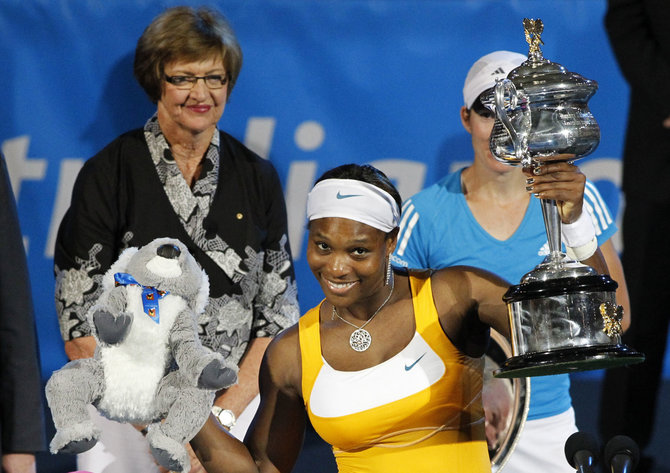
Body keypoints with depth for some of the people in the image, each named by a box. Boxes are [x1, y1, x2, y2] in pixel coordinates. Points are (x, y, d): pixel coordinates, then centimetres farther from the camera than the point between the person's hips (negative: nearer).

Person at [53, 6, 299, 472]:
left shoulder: (258, 178, 4)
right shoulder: (108, 174, -4)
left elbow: (278, 313, 3)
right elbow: (80, 321, -7)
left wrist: (222, 416, -9)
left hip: (234, 408, 2)